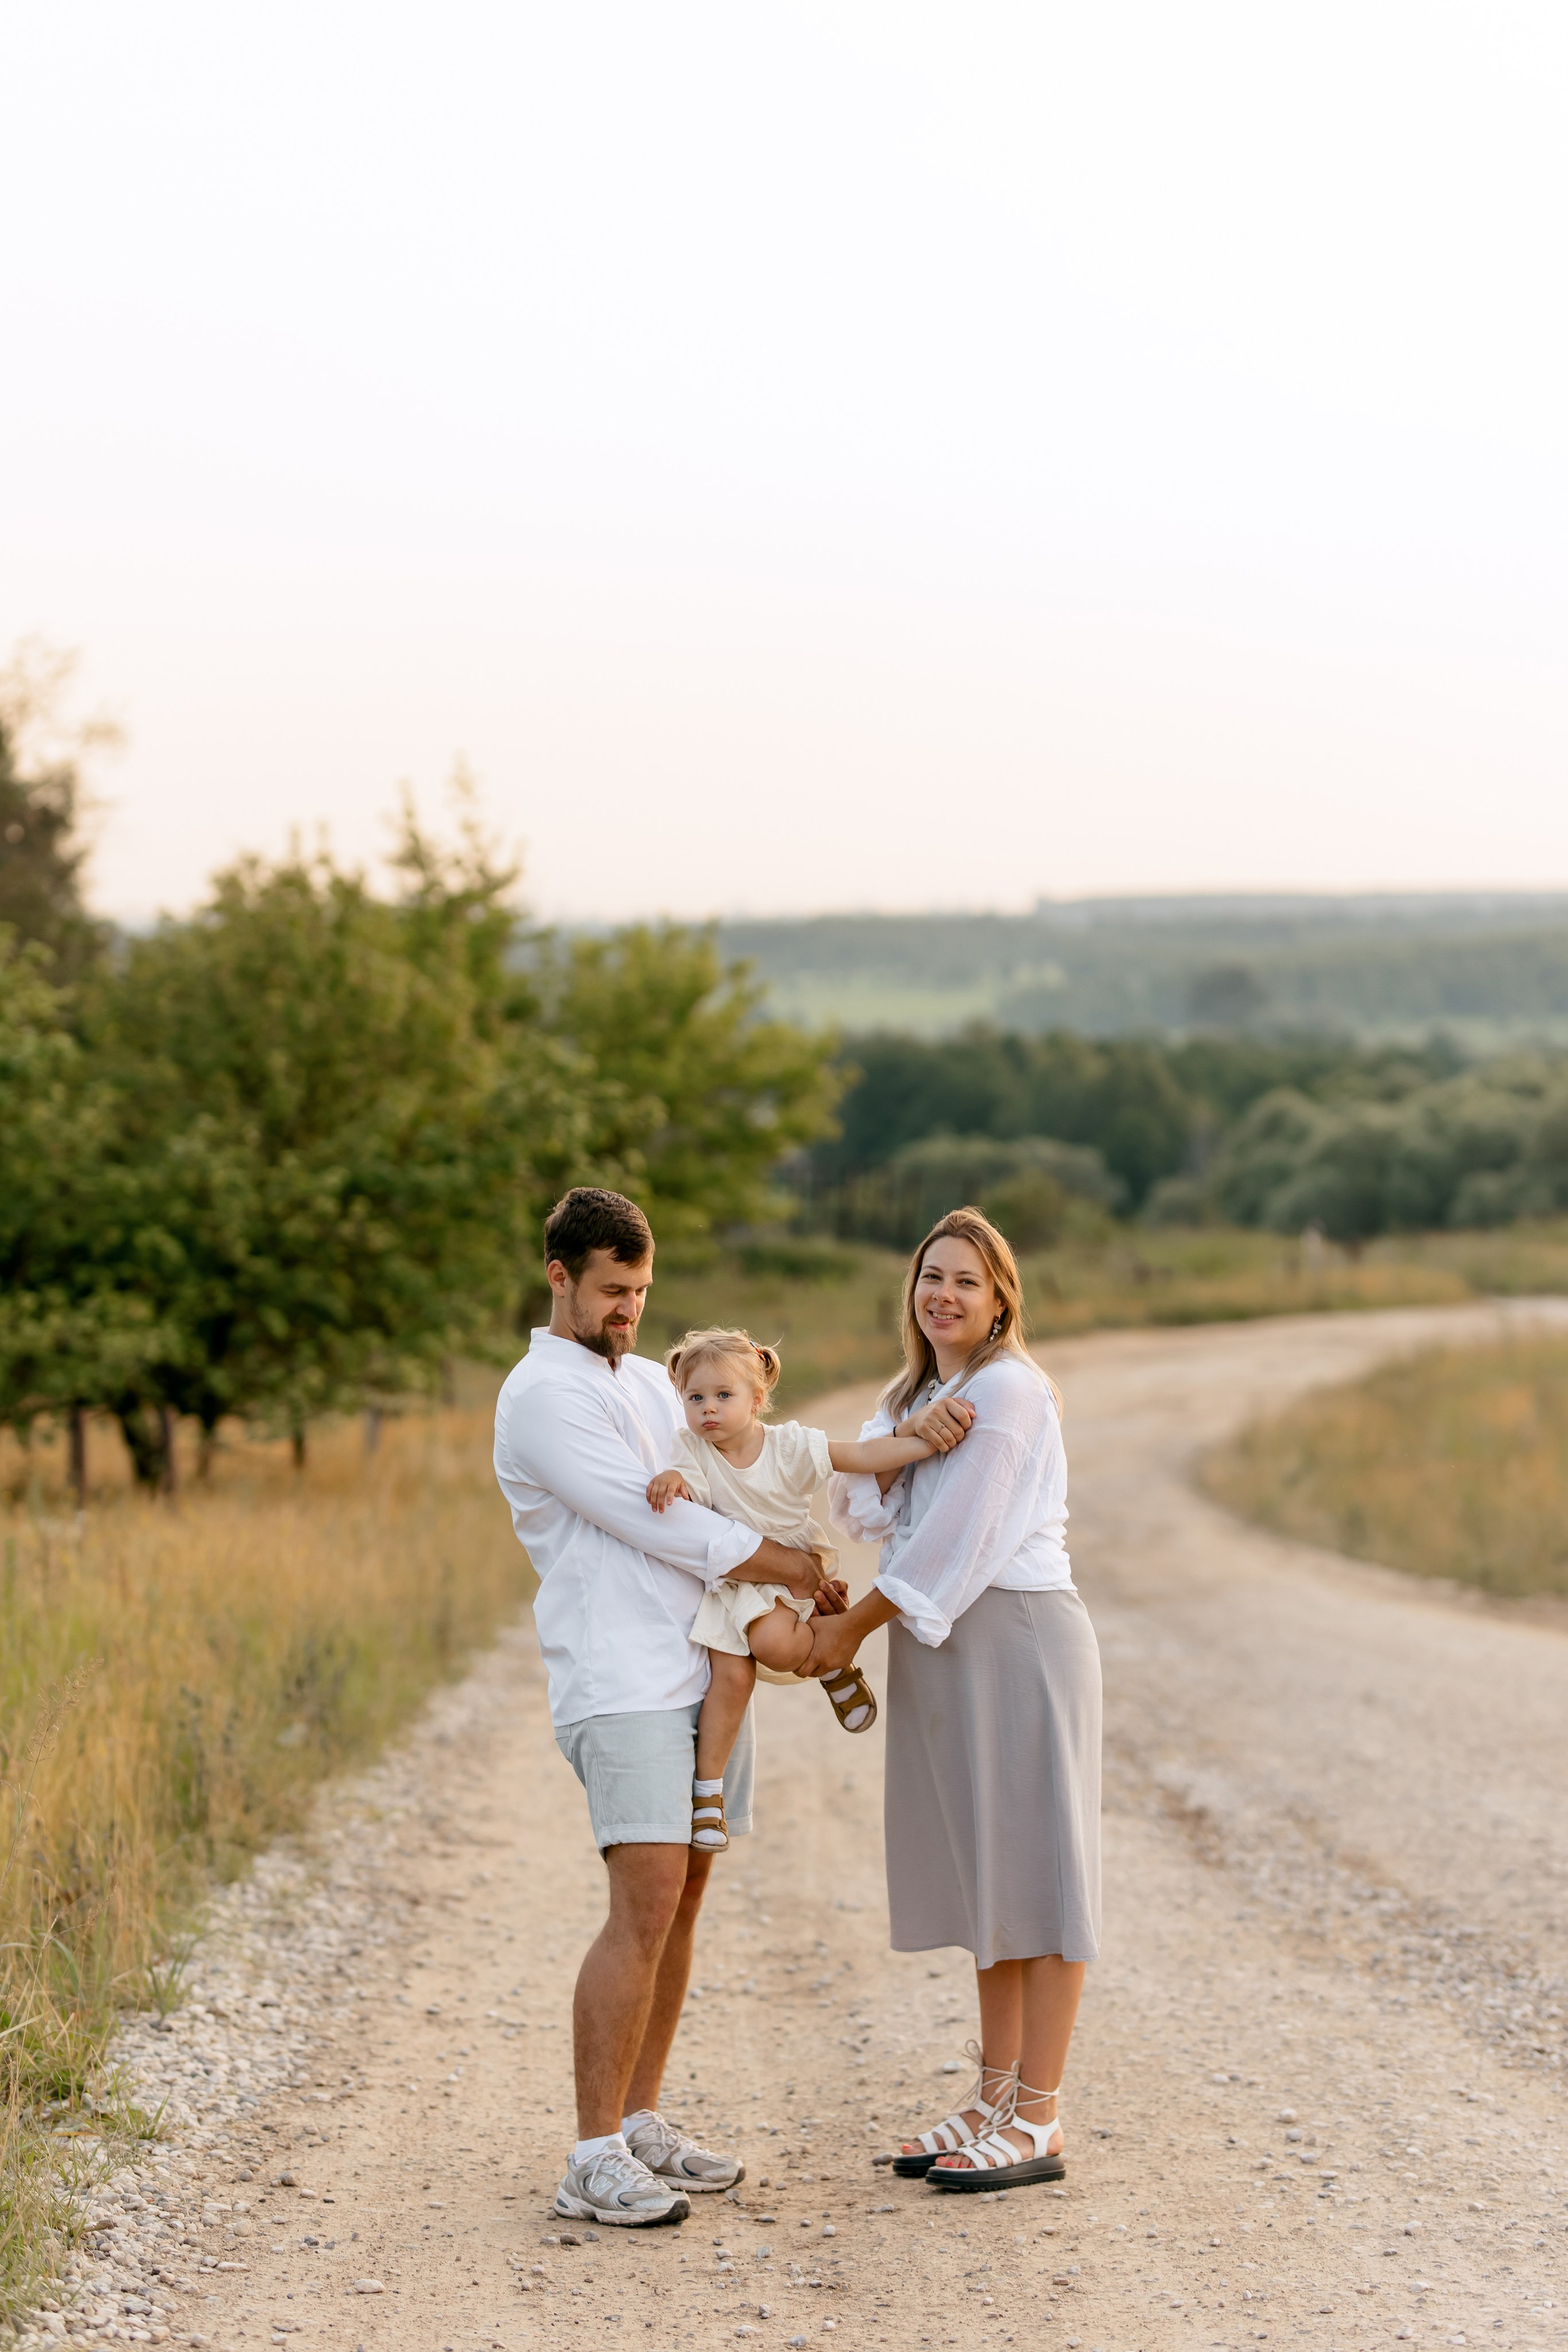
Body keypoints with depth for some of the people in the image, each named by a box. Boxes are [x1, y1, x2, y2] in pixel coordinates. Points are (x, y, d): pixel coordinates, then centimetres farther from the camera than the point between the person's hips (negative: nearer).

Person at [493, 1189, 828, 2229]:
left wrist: (778, 1609, 6)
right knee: (646, 1908, -15)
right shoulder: (542, 1395, -8)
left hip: (705, 1667, 9)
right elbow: (642, 1518, -14)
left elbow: (712, 1503, 23)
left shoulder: (649, 1381, 20)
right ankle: (595, 2161, -13)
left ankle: (643, 2124, 16)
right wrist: (781, 1561, -7)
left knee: (682, 1902, 8)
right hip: (621, 1682, -8)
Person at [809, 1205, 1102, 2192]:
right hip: (945, 1647, 9)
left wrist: (854, 1627, -9)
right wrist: (908, 1434, -17)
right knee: (985, 1876, 13)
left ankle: (1038, 2123, -1)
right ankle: (996, 2100, 20)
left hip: (1017, 1640, -9)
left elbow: (954, 1540, -16)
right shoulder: (917, 1390, 16)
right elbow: (858, 1505, 2)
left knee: (1033, 1869, -4)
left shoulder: (1007, 1388, -13)